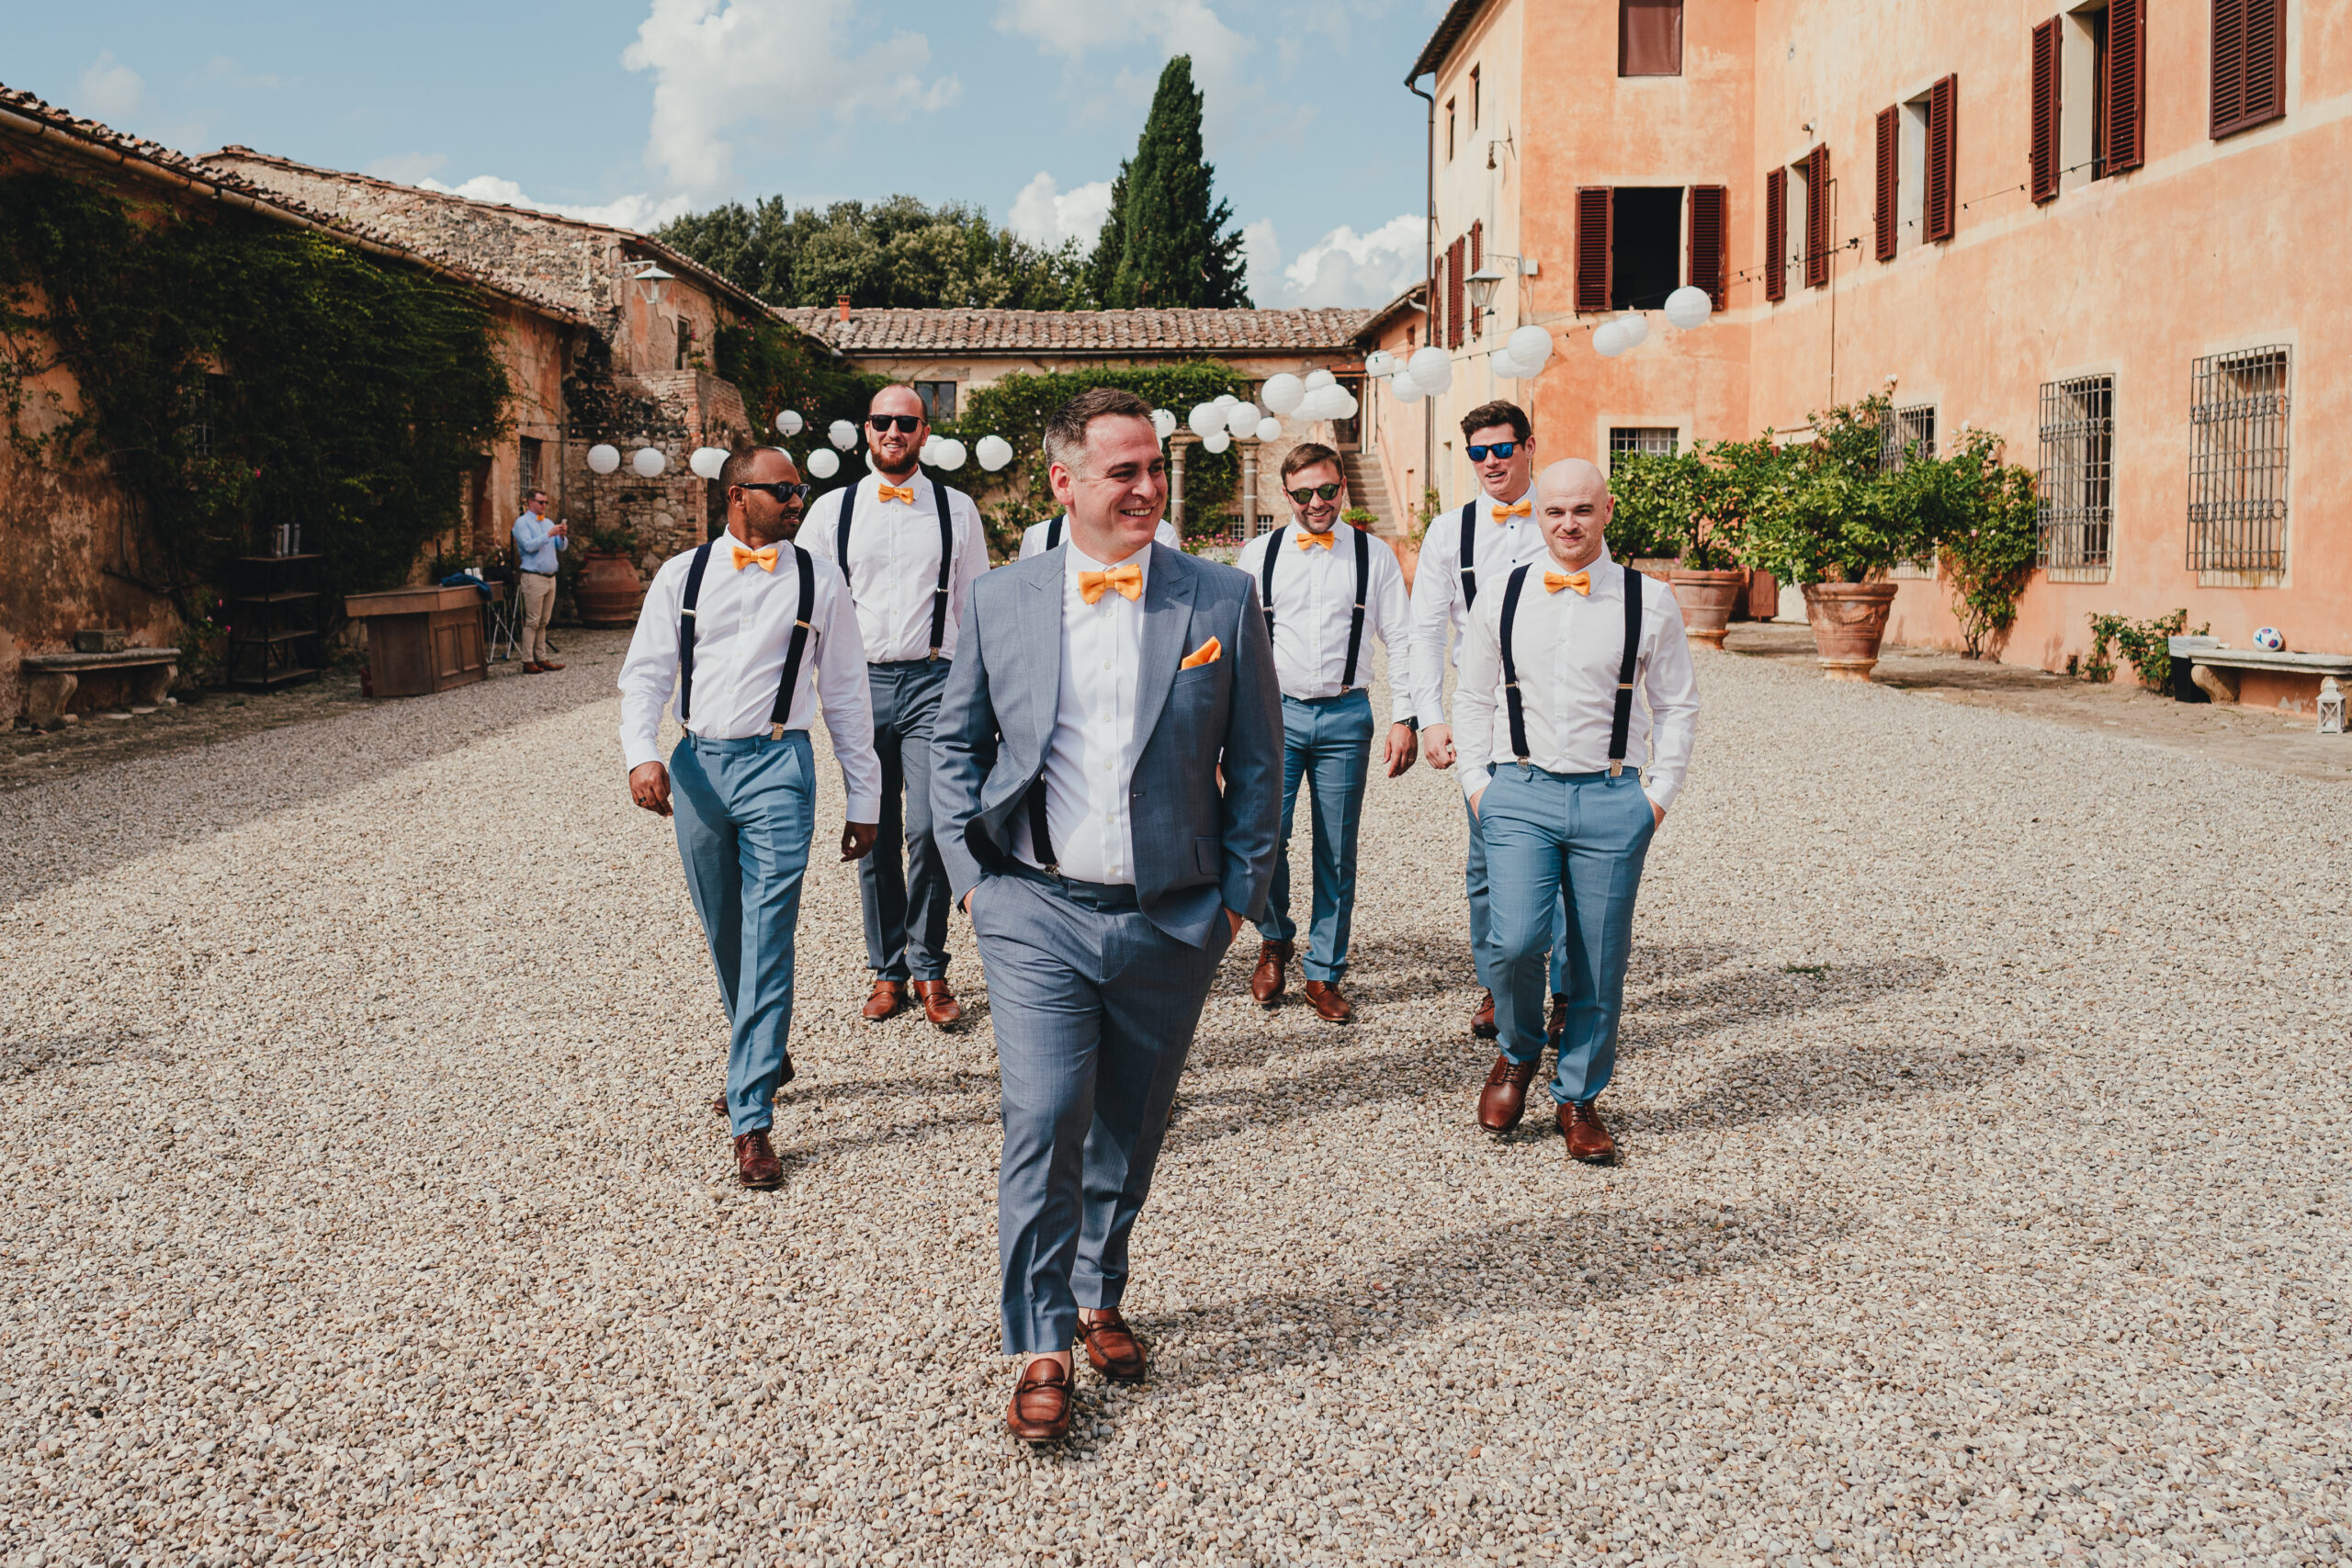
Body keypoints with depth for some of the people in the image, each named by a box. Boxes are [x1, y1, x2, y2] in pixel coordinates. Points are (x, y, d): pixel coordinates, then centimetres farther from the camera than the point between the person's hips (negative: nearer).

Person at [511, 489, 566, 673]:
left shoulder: (548, 523, 19)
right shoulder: (522, 523, -2)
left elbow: (562, 547, 13)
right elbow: (529, 545, -17)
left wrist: (562, 536, -6)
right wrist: (549, 535, -21)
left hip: (550, 577, 7)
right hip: (533, 577, -7)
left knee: (543, 622, 8)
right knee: (532, 621, -8)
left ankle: (541, 658, 10)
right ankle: (528, 662, -8)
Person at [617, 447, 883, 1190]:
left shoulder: (818, 581, 5)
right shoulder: (682, 575, 8)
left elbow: (846, 695, 7)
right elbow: (646, 672, 4)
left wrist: (864, 801, 7)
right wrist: (642, 755, -14)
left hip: (777, 766, -2)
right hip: (696, 764, 3)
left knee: (767, 940, -8)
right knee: (724, 936, 14)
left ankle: (751, 1120, -4)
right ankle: (765, 1057, 37)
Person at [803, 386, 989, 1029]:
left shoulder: (956, 509, 7)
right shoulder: (832, 510, 9)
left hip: (933, 680, -2)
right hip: (859, 683, 2)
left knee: (929, 830, -10)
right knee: (873, 836, 6)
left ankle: (929, 968, 5)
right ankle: (886, 970, 19)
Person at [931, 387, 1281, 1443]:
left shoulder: (1222, 600, 0)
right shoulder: (1000, 601, 1)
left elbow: (1256, 760, 5)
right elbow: (954, 741, 11)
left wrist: (1241, 893, 1)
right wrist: (970, 873, 2)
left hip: (1173, 920, 1)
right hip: (1037, 912, -1)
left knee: (1129, 1129, 14)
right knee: (1045, 1124, -8)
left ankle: (1098, 1298, 36)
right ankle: (1040, 1351, 6)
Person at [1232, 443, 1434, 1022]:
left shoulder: (1375, 556, 6)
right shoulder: (1259, 555, 6)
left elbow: (1401, 641, 8)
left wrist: (1405, 717, 0)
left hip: (1346, 716, 0)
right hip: (1276, 712, 0)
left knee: (1337, 853, 5)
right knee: (1264, 838, -9)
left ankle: (1324, 975, 16)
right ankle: (1275, 942, 19)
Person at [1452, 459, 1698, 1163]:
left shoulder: (1649, 602, 3)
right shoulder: (1500, 598, 6)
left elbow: (1677, 705, 10)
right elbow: (1473, 697, 14)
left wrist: (1659, 793, 3)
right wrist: (1476, 782, 5)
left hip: (1612, 798, 0)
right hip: (1519, 793, 0)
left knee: (1600, 963, 4)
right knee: (1515, 942, -16)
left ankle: (1579, 1099, 22)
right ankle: (1518, 1053, 15)